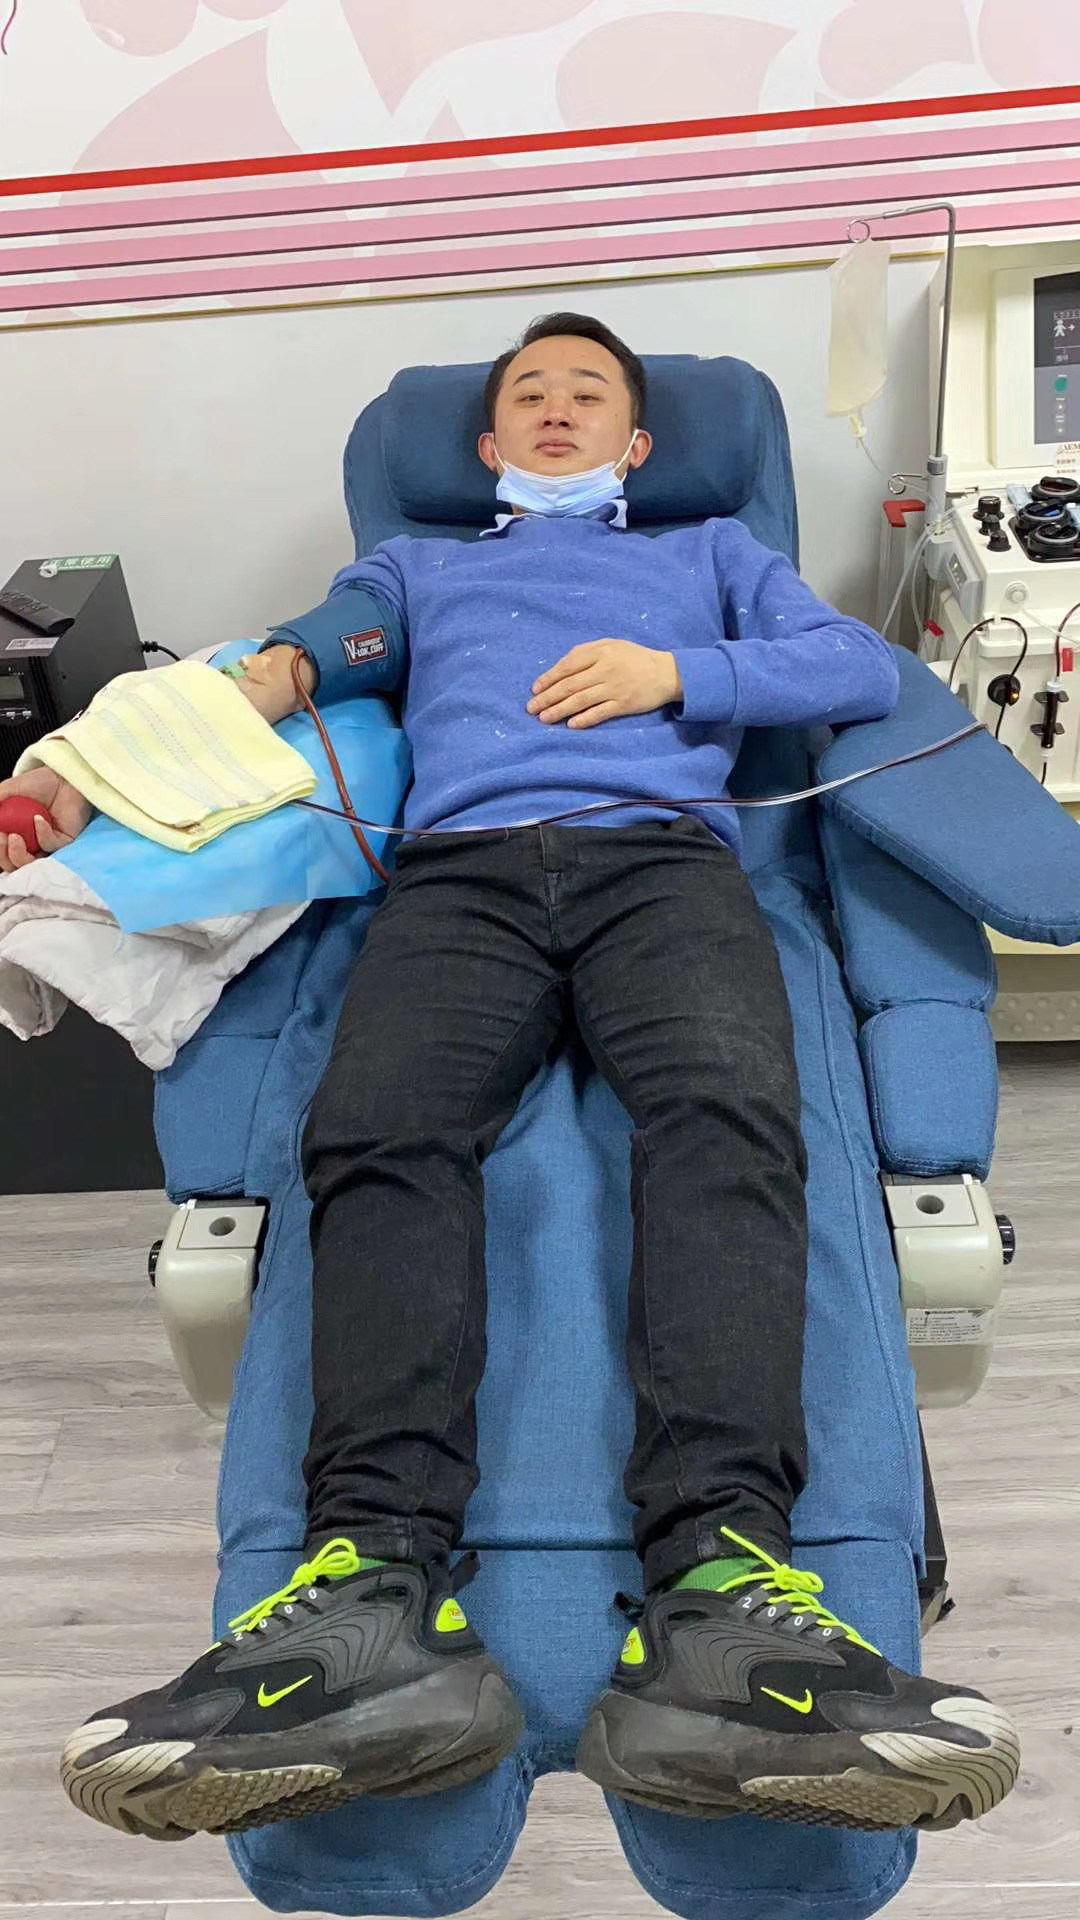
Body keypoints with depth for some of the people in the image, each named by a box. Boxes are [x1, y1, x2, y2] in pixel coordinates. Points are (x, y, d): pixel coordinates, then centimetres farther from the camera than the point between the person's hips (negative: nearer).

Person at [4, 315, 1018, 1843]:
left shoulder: (710, 554, 38)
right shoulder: (419, 564, 39)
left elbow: (865, 665, 23)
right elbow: (319, 648, 17)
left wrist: (678, 672, 5)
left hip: (663, 852, 0)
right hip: (459, 868, 1)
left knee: (726, 1111, -34)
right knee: (377, 1130, -32)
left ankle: (718, 1576, -48)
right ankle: (380, 1584, -45)